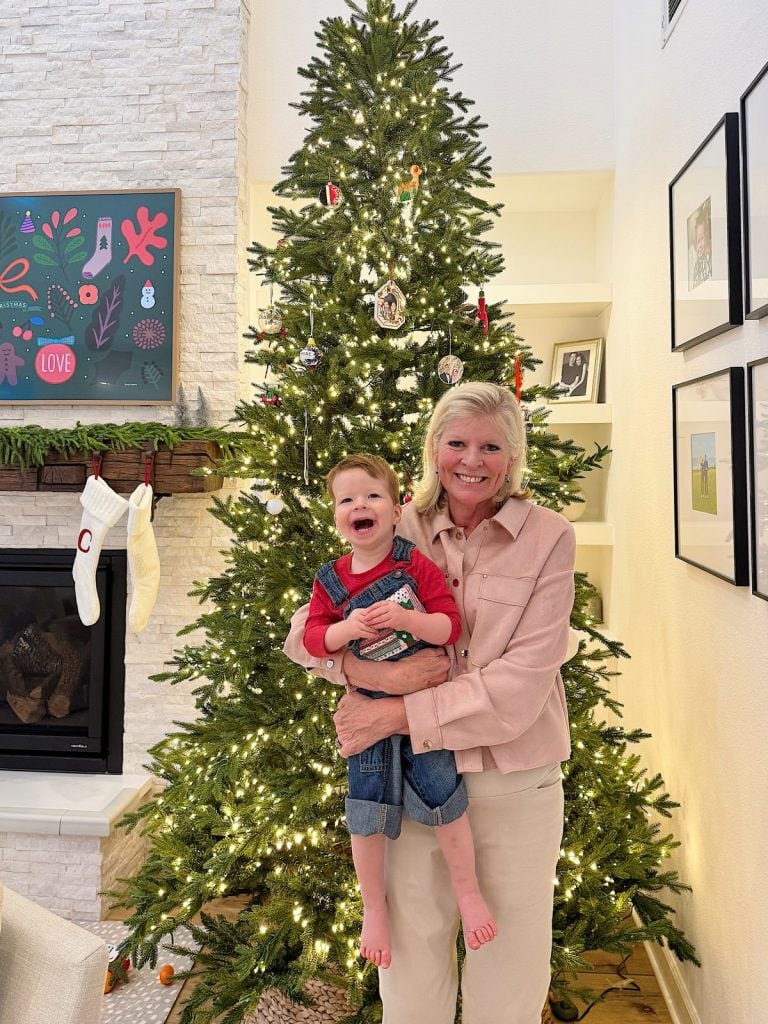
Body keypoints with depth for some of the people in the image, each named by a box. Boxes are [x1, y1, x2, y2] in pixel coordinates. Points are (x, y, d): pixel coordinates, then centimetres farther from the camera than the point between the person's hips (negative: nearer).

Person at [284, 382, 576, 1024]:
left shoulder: (548, 539, -8)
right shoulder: (399, 532, -2)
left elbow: (522, 681, -15)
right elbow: (304, 631, -1)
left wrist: (400, 714, -19)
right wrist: (380, 673, -19)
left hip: (516, 782, -1)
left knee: (512, 958, 18)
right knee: (412, 949, 18)